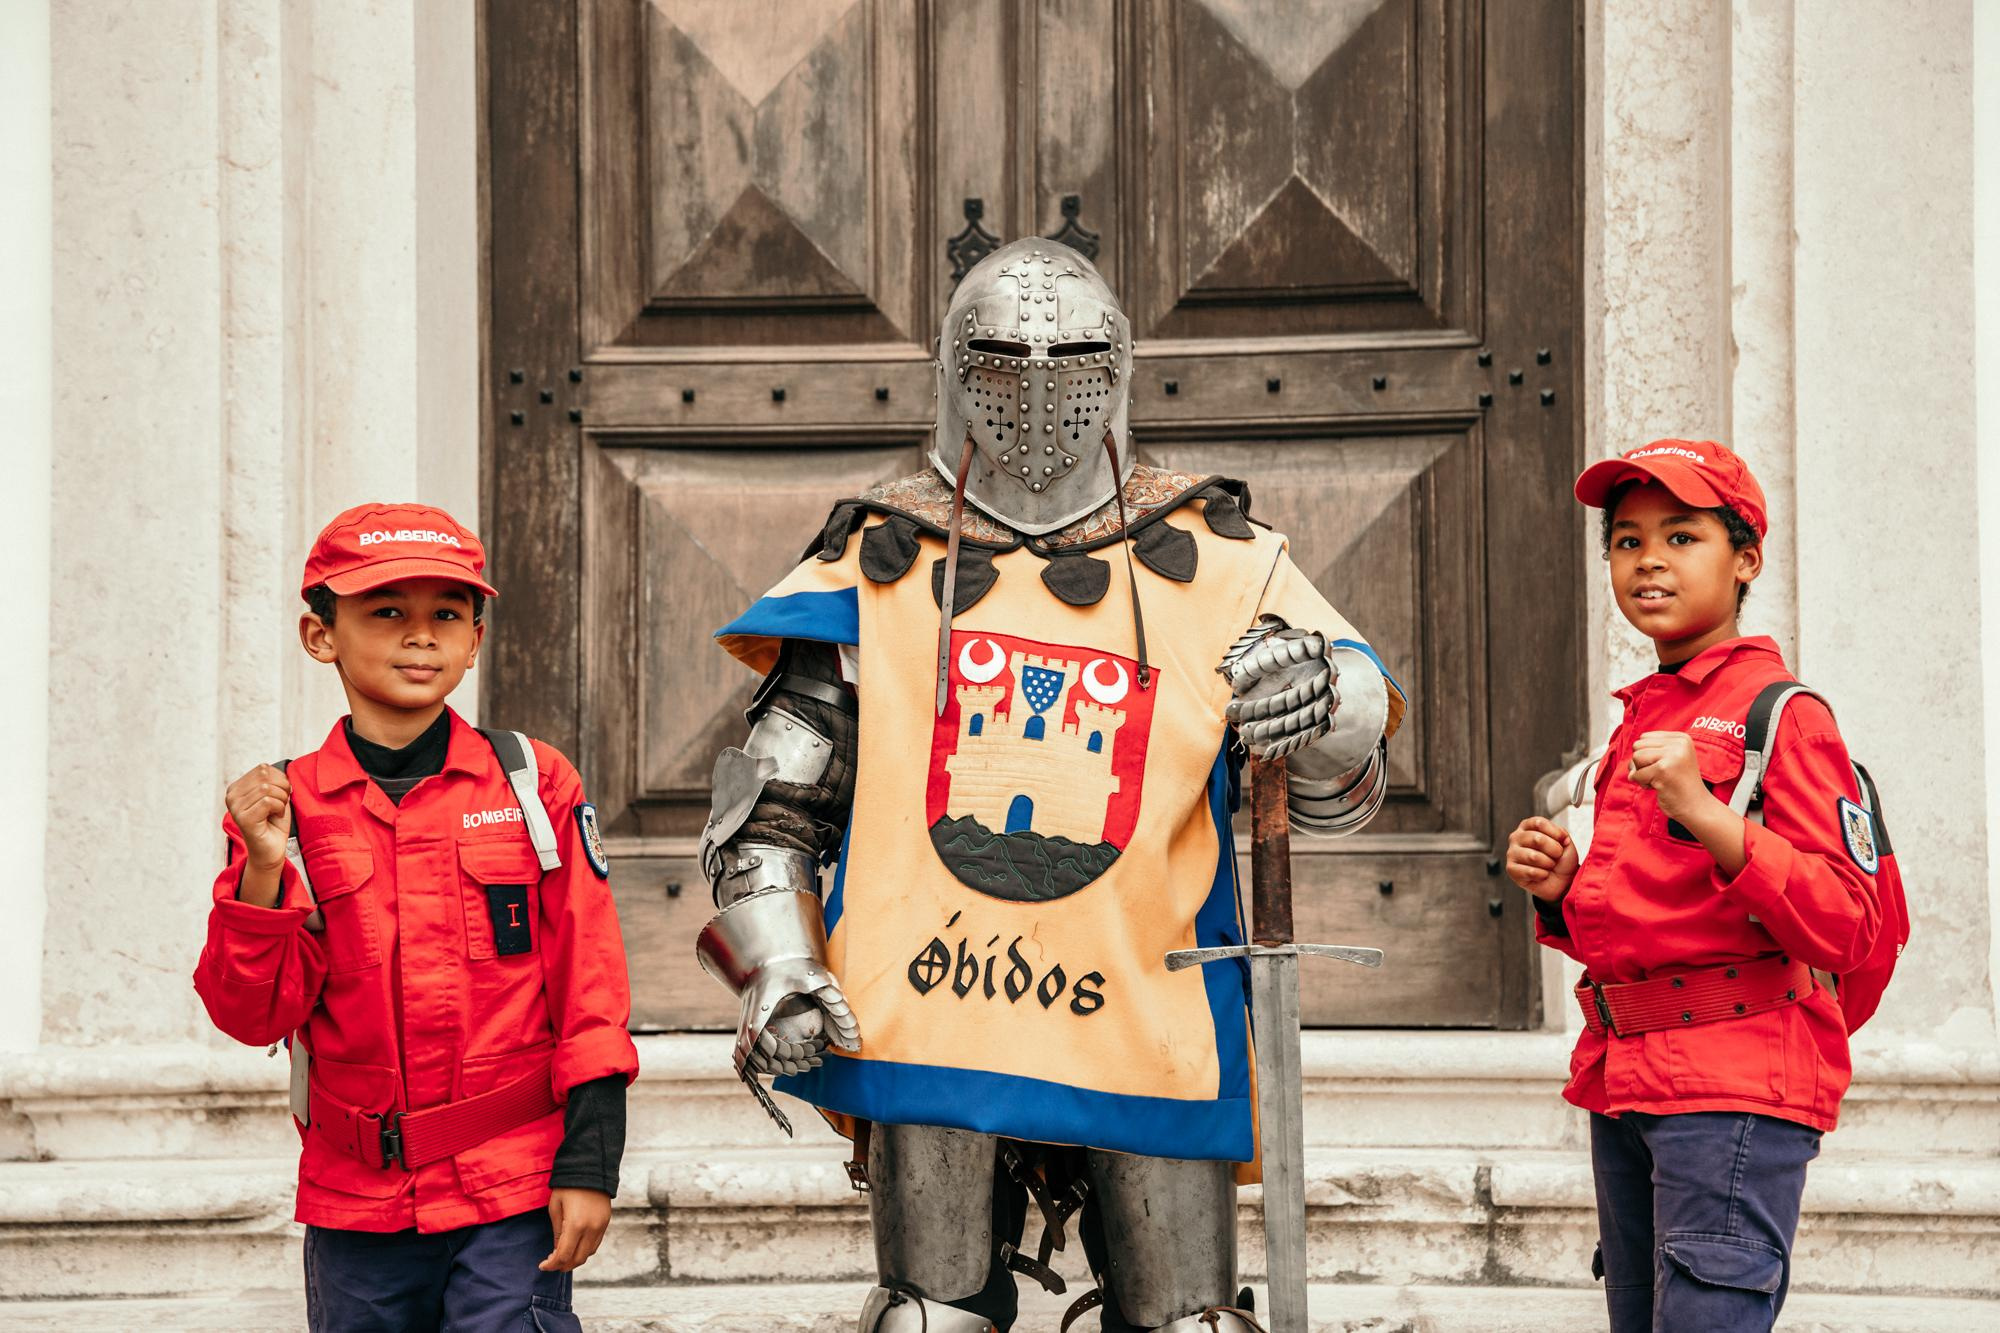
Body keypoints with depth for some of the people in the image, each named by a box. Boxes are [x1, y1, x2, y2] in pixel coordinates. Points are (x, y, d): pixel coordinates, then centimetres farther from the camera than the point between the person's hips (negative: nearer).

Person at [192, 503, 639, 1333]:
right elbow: (254, 1015, -2)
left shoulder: (535, 784, 1)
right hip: (357, 1205, 2)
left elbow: (589, 980, 1)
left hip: (514, 1192, -1)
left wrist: (589, 1160, -4)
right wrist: (263, 872, -16)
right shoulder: (286, 806, 3)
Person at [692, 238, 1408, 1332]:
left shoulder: (1213, 562, 9)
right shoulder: (882, 566, 9)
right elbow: (765, 807, 13)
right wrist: (776, 974, -2)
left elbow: (1340, 794, 10)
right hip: (928, 1024, 0)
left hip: (1147, 1025, 0)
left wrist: (1328, 698, -14)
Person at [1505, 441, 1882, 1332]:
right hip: (1623, 1077, 8)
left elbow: (1846, 931, -17)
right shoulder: (1638, 722, 17)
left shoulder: (1783, 715, -8)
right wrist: (1560, 896, 4)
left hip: (1735, 1083, -8)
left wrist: (1707, 815, -25)